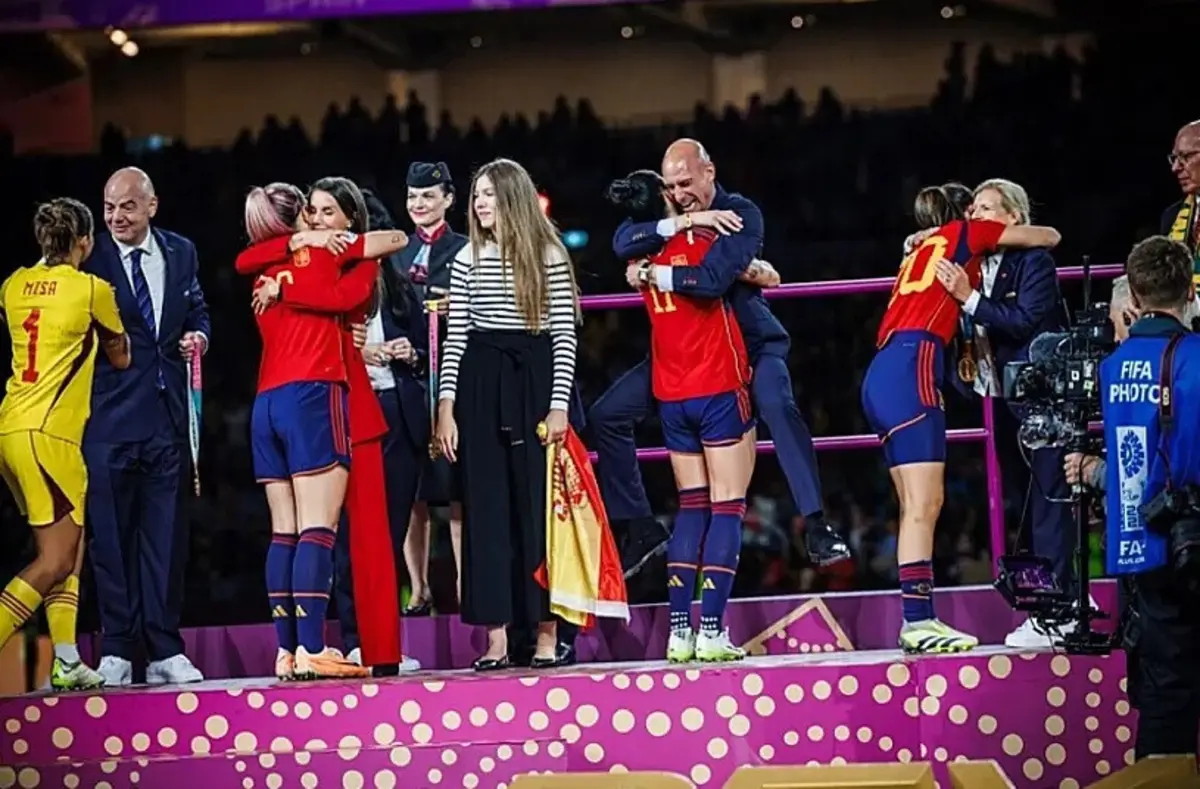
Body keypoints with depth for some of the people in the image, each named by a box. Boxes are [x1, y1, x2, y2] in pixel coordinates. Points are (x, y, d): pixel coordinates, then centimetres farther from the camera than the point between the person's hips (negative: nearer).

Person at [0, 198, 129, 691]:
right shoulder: (91, 289, -5)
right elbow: (120, 357, 10)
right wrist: (120, 335, 29)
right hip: (48, 433, -7)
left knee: (70, 547, 14)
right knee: (55, 560, -4)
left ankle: (65, 662, 9)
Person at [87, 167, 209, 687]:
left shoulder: (181, 253, 10)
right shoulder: (90, 260, -2)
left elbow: (196, 311, 20)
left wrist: (198, 335, 0)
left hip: (167, 415, 3)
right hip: (109, 415, -3)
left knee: (166, 536, 5)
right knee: (111, 536, 0)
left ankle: (165, 652, 10)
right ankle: (116, 651, 6)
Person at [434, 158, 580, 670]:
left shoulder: (548, 257, 2)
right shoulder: (467, 260, 10)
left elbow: (564, 336, -1)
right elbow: (454, 337, 8)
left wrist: (558, 405, -9)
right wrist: (445, 406, 0)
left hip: (533, 383, -3)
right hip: (480, 387, 3)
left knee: (537, 505, -2)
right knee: (485, 508, 1)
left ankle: (547, 636, 1)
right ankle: (496, 640, 2)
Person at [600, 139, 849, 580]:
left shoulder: (741, 214, -16)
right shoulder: (667, 213, 1)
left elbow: (713, 279, -31)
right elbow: (622, 243, -19)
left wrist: (650, 275, -19)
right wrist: (683, 222, -28)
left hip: (749, 342, -6)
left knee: (777, 406, -35)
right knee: (605, 416, 1)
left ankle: (816, 527, -33)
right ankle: (638, 527, 13)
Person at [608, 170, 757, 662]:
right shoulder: (700, 243, -7)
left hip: (672, 397, 5)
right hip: (720, 389, -5)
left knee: (692, 507, 11)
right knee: (727, 507, -4)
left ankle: (680, 630, 4)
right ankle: (711, 630, -12)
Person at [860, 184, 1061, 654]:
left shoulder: (922, 249, 29)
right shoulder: (966, 233, 11)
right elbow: (1050, 237, 19)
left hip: (882, 376, 8)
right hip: (909, 371, -8)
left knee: (919, 505, 6)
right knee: (923, 504, -13)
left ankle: (917, 621, 4)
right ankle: (918, 621, -19)